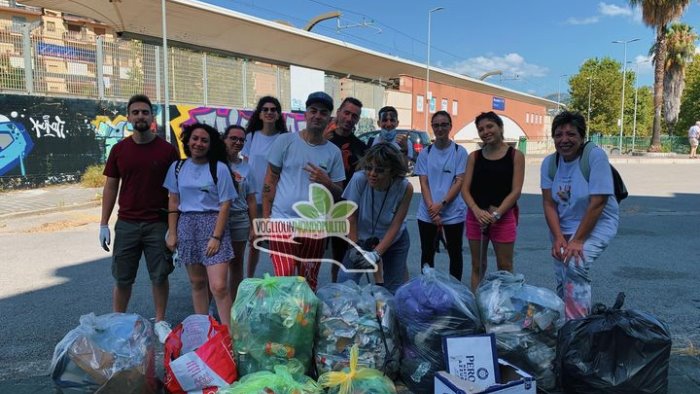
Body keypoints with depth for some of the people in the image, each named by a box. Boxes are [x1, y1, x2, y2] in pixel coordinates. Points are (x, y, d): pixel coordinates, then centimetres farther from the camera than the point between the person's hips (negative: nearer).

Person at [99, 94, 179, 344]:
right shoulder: (119, 150, 3)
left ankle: (160, 322, 22)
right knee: (122, 278, 9)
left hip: (158, 224, -1)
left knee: (160, 276, 7)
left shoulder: (167, 150, -2)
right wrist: (103, 224, 3)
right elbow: (110, 187, 7)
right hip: (126, 224, 2)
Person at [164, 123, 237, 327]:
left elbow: (225, 204, -6)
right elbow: (173, 202, 10)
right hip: (187, 226, 4)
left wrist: (216, 236, -12)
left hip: (213, 224, -4)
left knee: (218, 286, -10)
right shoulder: (178, 167, 6)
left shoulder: (219, 168, -5)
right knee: (197, 282, 13)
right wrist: (172, 233, 5)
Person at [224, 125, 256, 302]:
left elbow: (251, 200, 10)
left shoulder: (246, 167, 9)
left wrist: (253, 227, 6)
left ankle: (234, 305, 22)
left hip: (240, 220, 4)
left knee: (236, 264, 11)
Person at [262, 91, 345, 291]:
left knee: (309, 282, 13)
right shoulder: (285, 141, 1)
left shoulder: (334, 152, 7)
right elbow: (270, 180, 2)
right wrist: (265, 216, -2)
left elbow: (339, 194, 10)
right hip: (282, 221, -3)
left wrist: (326, 183, -12)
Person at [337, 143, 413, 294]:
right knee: (345, 282, -8)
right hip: (362, 238, 0)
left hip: (394, 240, 0)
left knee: (394, 289, 3)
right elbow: (352, 216, -16)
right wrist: (354, 247, -17)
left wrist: (376, 253, -28)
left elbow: (395, 226, -20)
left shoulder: (405, 188, -25)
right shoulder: (359, 179, -27)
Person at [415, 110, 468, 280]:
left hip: (453, 213, -2)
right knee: (427, 253, 10)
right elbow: (423, 183, 1)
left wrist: (441, 204, -16)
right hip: (427, 214, 2)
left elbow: (460, 182, -6)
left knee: (455, 253, 8)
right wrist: (432, 209, -12)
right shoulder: (425, 153, 5)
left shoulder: (460, 152, -1)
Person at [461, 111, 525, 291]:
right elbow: (465, 189, 1)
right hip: (476, 215, 3)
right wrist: (477, 211, -17)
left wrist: (496, 214, -19)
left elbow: (516, 190, -8)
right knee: (477, 265, 10)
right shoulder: (474, 157, 6)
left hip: (504, 216, -2)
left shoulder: (515, 155, -1)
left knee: (505, 267, 5)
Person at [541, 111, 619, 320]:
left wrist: (577, 241, -21)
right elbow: (549, 203, -4)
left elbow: (597, 203, -21)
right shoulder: (549, 162, -4)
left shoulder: (595, 156, -17)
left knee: (575, 265, -26)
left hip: (596, 224, -4)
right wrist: (558, 237, -16)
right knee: (562, 281, 6)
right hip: (562, 226, 5)